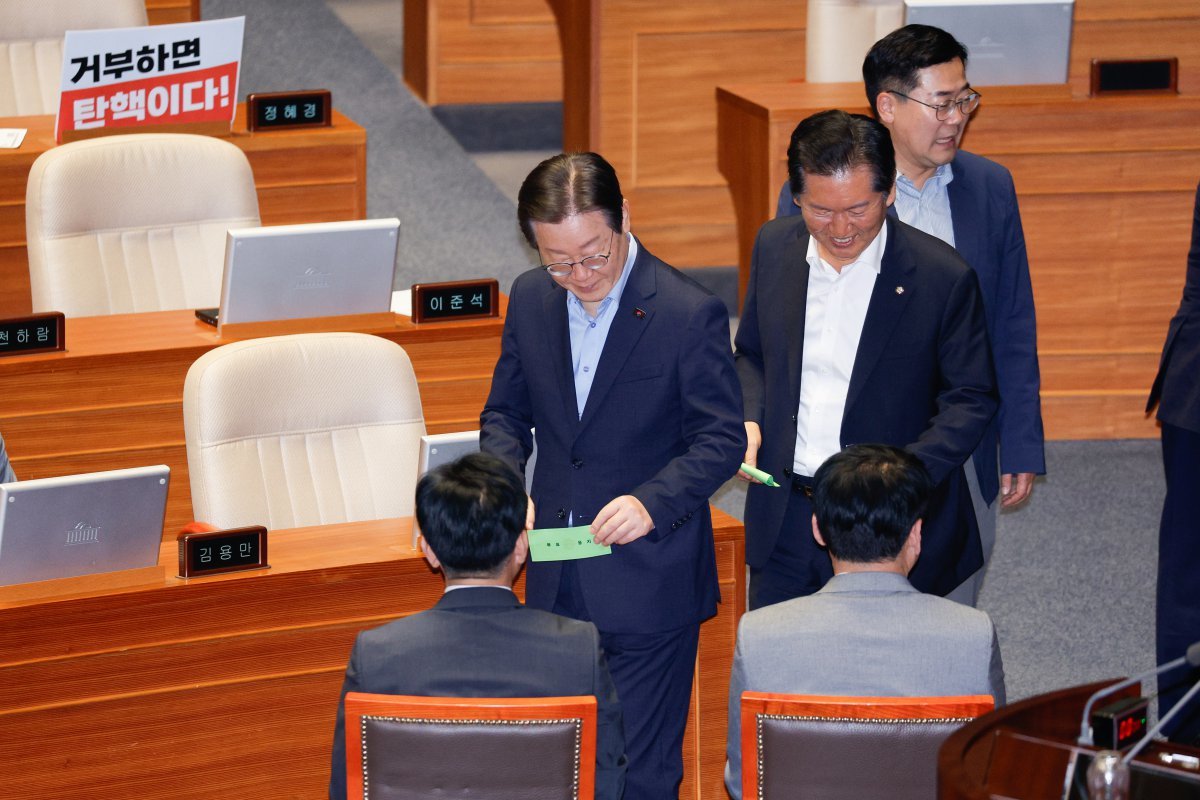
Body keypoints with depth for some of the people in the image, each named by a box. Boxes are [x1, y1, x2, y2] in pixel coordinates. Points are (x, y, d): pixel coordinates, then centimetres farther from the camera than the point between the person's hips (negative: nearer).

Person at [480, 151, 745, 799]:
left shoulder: (691, 314, -14)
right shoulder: (531, 299, 2)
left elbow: (722, 440, -11)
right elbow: (507, 413, 12)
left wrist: (652, 502, -27)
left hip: (650, 585, -5)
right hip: (555, 581, 5)